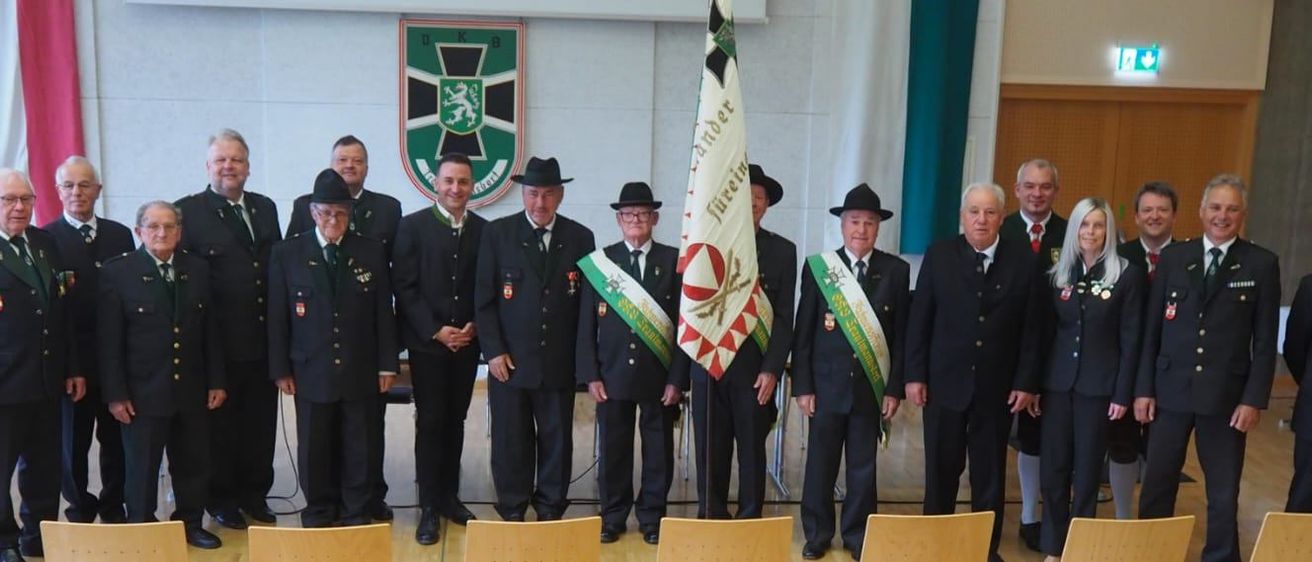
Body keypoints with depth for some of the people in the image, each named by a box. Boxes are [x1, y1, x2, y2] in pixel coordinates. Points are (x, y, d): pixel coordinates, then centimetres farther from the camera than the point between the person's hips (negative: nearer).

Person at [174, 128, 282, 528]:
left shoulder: (265, 207, 11)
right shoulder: (188, 211, -4)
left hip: (263, 338, 4)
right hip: (218, 341, -4)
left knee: (261, 422, 12)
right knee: (220, 424, 9)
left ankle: (255, 493, 26)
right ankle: (221, 499, 23)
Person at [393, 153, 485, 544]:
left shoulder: (484, 230, 5)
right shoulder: (413, 225, -3)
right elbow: (404, 288, -8)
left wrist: (474, 326, -8)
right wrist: (436, 330, -14)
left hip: (467, 343, 3)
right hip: (427, 342, -3)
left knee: (455, 421, 12)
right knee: (430, 422, 0)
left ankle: (450, 496, 23)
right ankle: (429, 507, 8)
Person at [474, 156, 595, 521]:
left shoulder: (580, 238, 3)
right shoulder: (497, 233, 0)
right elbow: (484, 298, -1)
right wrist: (493, 351, -7)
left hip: (560, 361, 1)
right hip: (509, 360, -1)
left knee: (557, 440, 8)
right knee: (511, 441, 7)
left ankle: (550, 512, 23)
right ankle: (511, 514, 21)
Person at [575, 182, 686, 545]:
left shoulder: (674, 261, 0)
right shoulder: (600, 262, 3)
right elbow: (587, 324, 2)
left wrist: (677, 378, -7)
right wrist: (591, 374, -5)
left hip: (659, 375, 0)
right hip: (613, 374, 1)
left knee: (659, 449, 8)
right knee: (613, 448, 8)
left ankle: (651, 516, 24)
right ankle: (613, 516, 23)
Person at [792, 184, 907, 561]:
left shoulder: (896, 270, 1)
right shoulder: (818, 267, -2)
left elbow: (900, 334, 2)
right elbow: (803, 332, -2)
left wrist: (894, 388, -2)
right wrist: (802, 386, -6)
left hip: (871, 386, 1)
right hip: (827, 384, -1)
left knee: (863, 466, 10)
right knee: (820, 463, 8)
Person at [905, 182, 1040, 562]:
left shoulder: (1023, 259, -2)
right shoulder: (939, 255, -2)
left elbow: (1031, 327, -1)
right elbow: (919, 320, -1)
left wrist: (1026, 382, -4)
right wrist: (915, 375, -5)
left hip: (997, 386, 0)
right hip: (945, 382, 0)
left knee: (990, 473, 11)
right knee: (941, 470, 10)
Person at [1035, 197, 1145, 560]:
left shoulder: (1128, 275, -4)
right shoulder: (1056, 274, 5)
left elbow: (1130, 340, -5)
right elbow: (1045, 333, 6)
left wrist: (1123, 393, -8)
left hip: (1099, 385, -3)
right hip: (1058, 381, 3)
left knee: (1087, 470, 7)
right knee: (1053, 467, 6)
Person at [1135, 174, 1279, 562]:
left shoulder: (1262, 264, -1)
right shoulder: (1173, 257, 3)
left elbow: (1265, 341, -1)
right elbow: (1151, 330, 4)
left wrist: (1254, 399, -7)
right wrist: (1143, 388, 1)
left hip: (1226, 395, -1)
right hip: (1171, 390, 1)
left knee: (1223, 494, 10)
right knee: (1156, 486, 8)